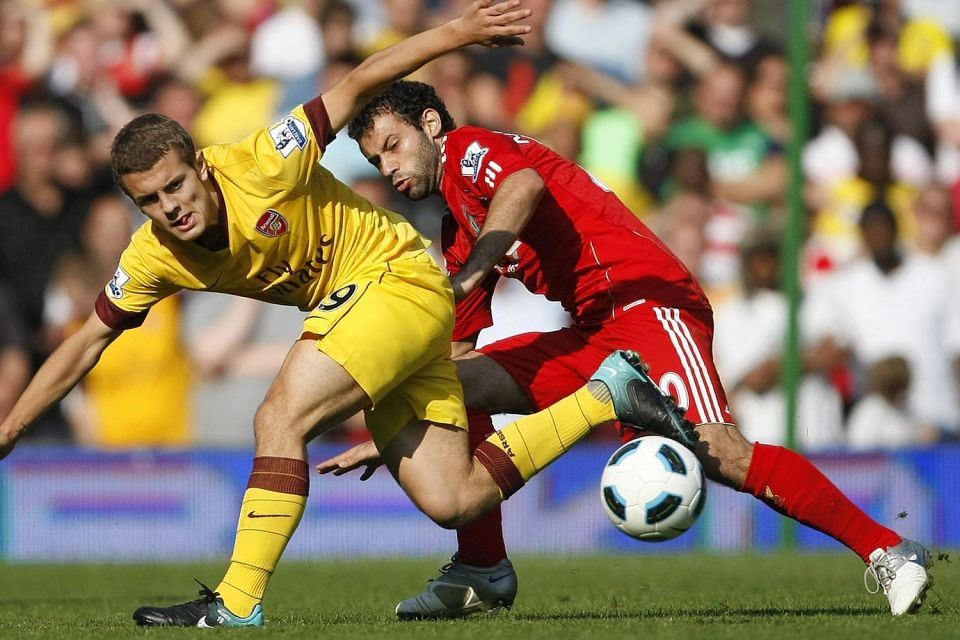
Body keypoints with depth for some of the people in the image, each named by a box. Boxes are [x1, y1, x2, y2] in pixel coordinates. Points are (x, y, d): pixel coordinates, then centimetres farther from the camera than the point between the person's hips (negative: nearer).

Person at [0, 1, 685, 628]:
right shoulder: (155, 255, -6)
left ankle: (237, 606, -21)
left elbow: (356, 86, -18)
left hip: (398, 274, -7)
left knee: (281, 418, -24)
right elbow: (85, 344, 5)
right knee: (451, 502, 0)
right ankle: (605, 396, 15)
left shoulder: (260, 166, -24)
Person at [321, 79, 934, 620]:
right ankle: (483, 570, 5)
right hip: (592, 337, 9)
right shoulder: (458, 237, 28)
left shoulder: (469, 149, 2)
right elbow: (456, 352, 31)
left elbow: (525, 185, -22)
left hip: (645, 299, -9)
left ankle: (889, 552, -24)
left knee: (718, 453, -27)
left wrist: (464, 280, -28)